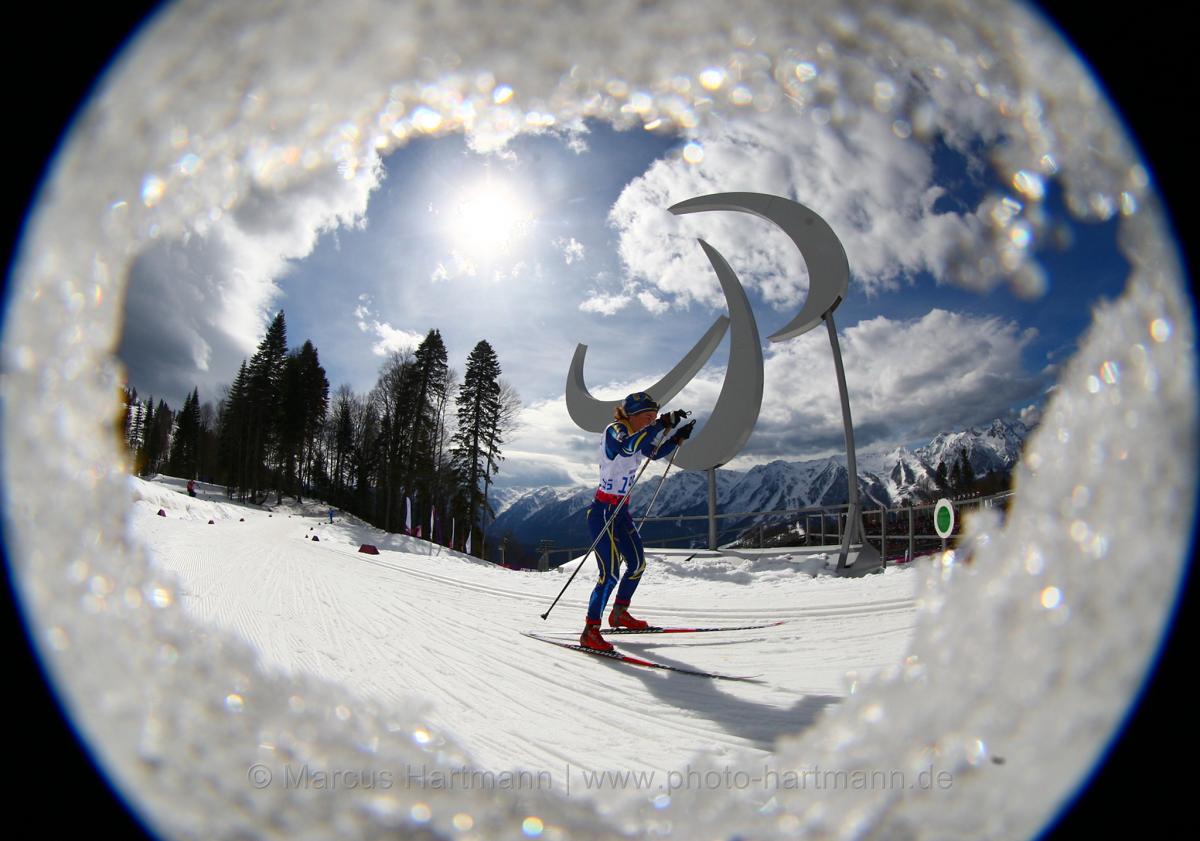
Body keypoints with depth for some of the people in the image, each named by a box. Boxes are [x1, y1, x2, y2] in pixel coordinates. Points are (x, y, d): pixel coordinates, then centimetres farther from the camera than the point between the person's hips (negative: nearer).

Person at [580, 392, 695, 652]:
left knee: (638, 564, 15)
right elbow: (628, 446, -39)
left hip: (621, 511, 10)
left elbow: (656, 452, 25)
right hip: (603, 511, -9)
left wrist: (679, 437, 11)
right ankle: (590, 632, -3)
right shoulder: (614, 430, -16)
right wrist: (663, 424, -40)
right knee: (610, 573, -11)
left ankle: (619, 614, 32)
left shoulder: (636, 435, 10)